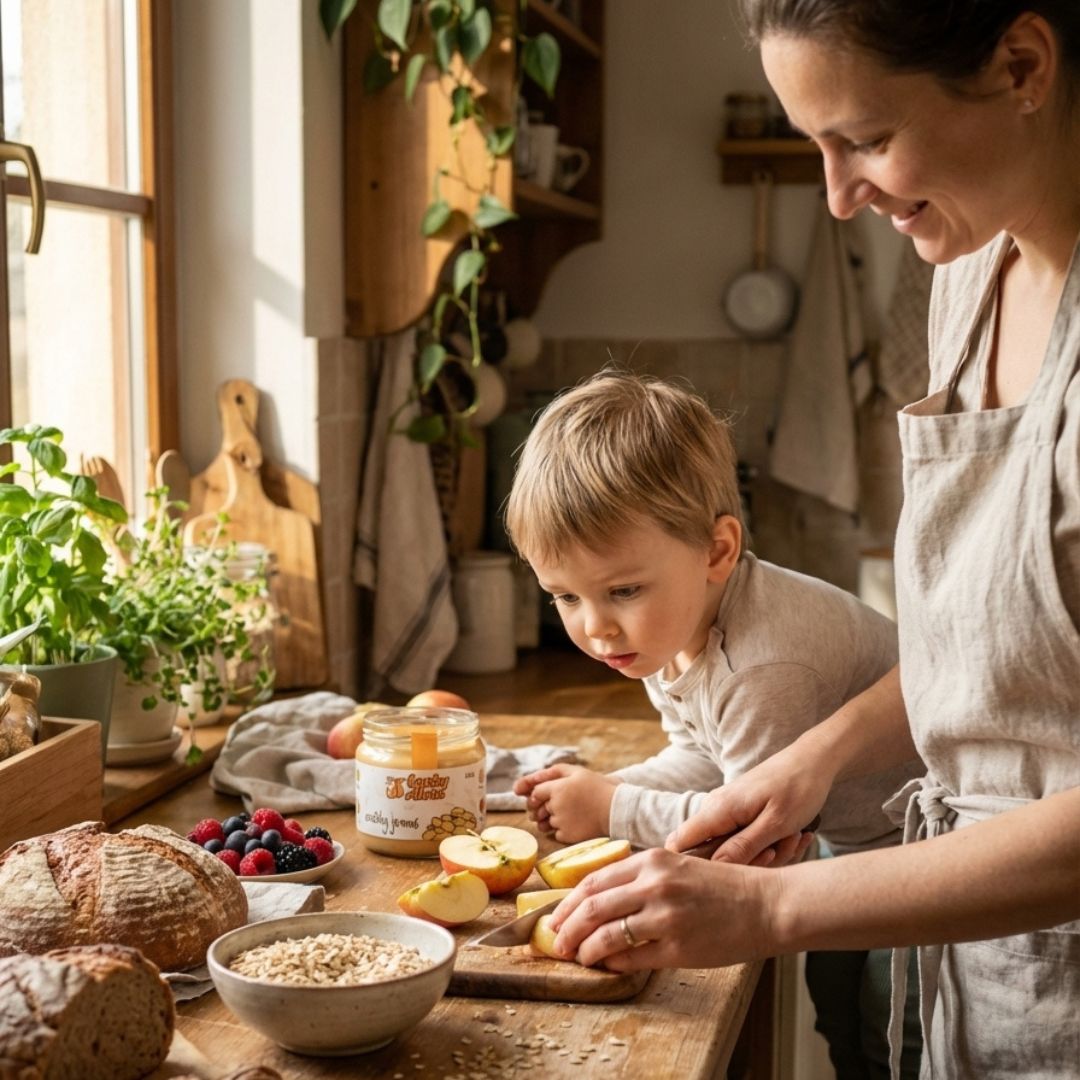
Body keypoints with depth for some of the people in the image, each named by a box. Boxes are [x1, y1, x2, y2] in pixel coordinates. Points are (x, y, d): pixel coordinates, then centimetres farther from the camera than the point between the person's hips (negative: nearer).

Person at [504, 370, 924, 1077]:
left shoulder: (761, 667, -38)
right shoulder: (666, 626, -8)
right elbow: (706, 756, 5)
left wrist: (615, 810, -20)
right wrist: (604, 790, -11)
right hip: (850, 841, 9)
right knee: (836, 1002, 19)